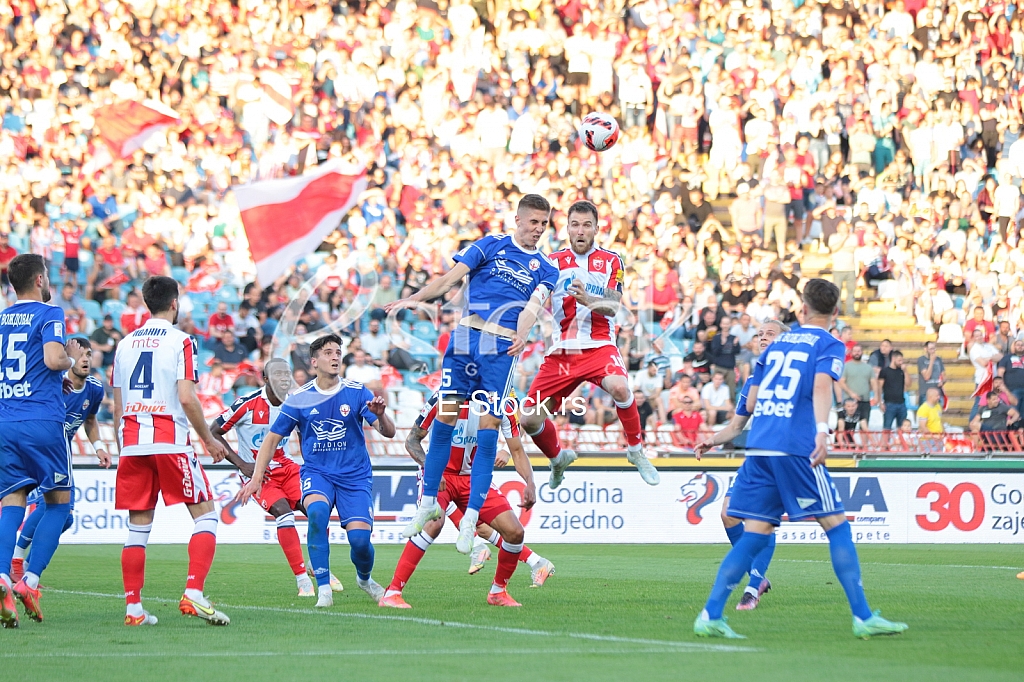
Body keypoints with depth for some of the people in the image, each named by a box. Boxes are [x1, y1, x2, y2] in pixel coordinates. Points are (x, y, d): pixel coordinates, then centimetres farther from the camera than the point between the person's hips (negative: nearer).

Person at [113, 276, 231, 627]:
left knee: (138, 528, 8)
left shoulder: (126, 344, 14)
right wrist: (209, 440, -1)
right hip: (170, 441, -5)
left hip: (132, 443, 5)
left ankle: (133, 608, 4)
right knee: (205, 516, 1)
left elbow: (117, 407, 15)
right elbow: (187, 398, -12)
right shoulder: (180, 341, -3)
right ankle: (193, 594, -15)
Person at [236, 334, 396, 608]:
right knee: (317, 511, -33)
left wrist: (380, 415, -29)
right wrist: (256, 478, -1)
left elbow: (388, 432, -7)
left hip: (354, 475, 0)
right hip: (316, 472, 0)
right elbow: (272, 440, 7)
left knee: (360, 538, -15)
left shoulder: (357, 393, -2)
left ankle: (364, 578, 22)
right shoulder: (299, 399, 0)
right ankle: (323, 588, -26)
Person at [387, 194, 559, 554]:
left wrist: (522, 335, -24)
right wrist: (413, 299, -10)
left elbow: (532, 307, -3)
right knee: (445, 416, -2)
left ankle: (471, 518, -4)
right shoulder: (490, 245, 11)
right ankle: (428, 502, 9)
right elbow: (450, 278, 4)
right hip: (466, 338, 0)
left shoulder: (546, 270, 13)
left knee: (488, 427, -7)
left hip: (502, 349, 0)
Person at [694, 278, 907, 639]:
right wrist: (822, 430, -27)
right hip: (795, 447, -6)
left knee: (755, 533, 7)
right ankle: (863, 617, -4)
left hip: (758, 446, 6)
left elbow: (751, 400, 25)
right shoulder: (829, 345, 5)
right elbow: (821, 385, -15)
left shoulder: (776, 344, 22)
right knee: (836, 525, 0)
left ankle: (710, 615, -2)